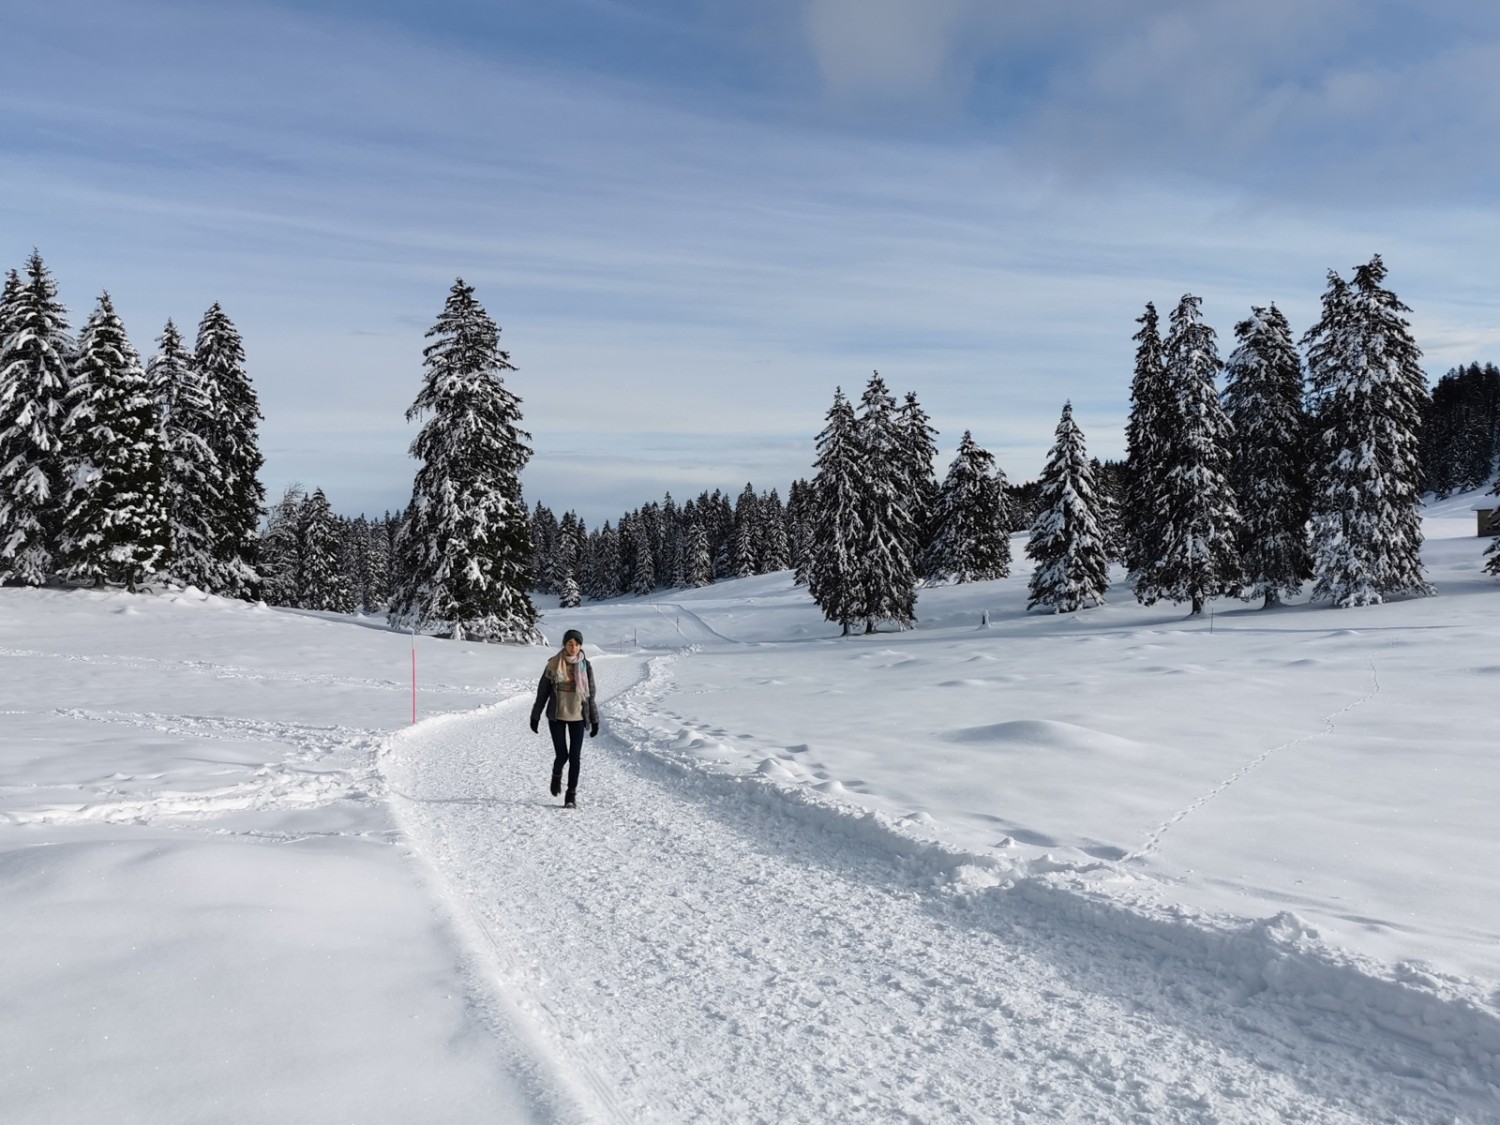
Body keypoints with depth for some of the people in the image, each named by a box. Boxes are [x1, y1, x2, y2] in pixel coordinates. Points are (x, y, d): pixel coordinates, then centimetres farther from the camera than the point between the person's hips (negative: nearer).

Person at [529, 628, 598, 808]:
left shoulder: (585, 666, 0)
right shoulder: (553, 664, -3)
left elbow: (590, 694, 6)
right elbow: (542, 692, 3)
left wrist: (594, 720, 5)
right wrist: (535, 716, 4)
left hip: (578, 717, 1)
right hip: (556, 716, -1)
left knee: (574, 757, -2)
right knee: (562, 755, -4)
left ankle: (572, 794, 10)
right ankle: (557, 775, 30)